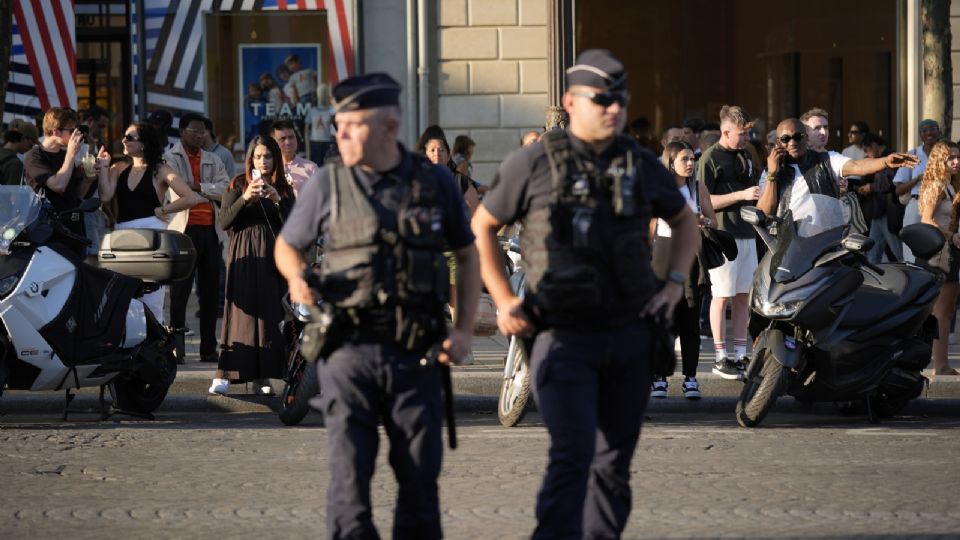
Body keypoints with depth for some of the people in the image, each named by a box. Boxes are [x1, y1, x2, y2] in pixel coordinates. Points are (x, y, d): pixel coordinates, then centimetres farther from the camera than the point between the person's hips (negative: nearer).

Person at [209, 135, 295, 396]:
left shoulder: (283, 189, 9)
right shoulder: (238, 185, 5)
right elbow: (223, 222, -3)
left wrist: (277, 200, -12)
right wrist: (245, 198, -15)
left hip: (272, 257, 2)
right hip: (243, 256, -2)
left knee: (269, 312, 0)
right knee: (240, 311, -9)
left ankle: (262, 374, 5)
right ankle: (224, 374, -12)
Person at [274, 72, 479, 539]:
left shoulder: (435, 182, 5)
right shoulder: (327, 185, 2)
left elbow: (467, 254, 15)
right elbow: (287, 244, 15)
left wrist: (464, 329, 5)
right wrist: (296, 278, -9)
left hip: (415, 355, 1)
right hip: (350, 351, -1)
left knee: (420, 475, 4)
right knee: (349, 473, -7)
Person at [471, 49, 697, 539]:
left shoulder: (640, 164, 9)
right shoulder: (533, 163, -3)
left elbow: (684, 220, 25)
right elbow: (482, 227, 6)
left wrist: (675, 283, 11)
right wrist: (504, 301, -2)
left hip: (629, 333, 5)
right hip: (564, 336, -5)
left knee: (614, 461, 11)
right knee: (572, 455, -17)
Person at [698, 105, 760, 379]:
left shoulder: (746, 156, 16)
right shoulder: (710, 158, -8)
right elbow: (705, 201, -13)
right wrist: (742, 194, -18)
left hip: (747, 233, 7)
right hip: (723, 233, -7)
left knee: (743, 295, 8)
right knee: (722, 296, -3)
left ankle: (740, 354, 12)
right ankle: (720, 358, 1)